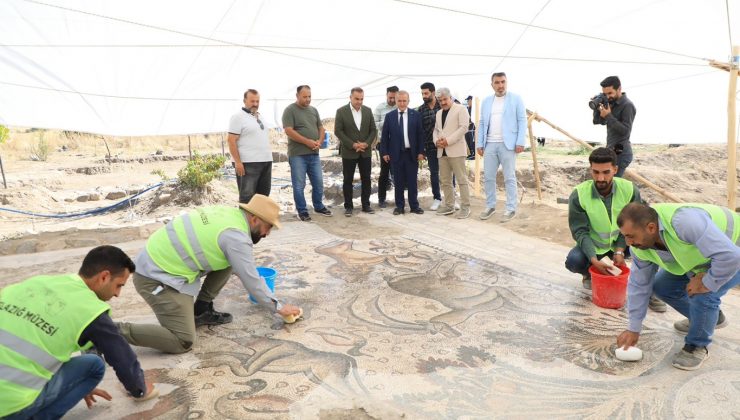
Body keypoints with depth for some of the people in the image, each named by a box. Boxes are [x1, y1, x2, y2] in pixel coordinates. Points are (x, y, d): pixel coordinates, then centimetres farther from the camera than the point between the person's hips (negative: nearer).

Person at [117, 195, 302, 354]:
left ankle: (201, 311, 17)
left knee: (229, 262, 10)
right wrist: (278, 307, 1)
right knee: (183, 342, -7)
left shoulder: (229, 212, 4)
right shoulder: (236, 237, -20)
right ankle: (119, 331, -3)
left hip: (155, 262, 9)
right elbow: (252, 281, -13)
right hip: (157, 278, -9)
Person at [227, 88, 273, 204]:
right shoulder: (238, 117, -7)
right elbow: (231, 141, -13)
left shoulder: (260, 117, 17)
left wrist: (268, 157, 19)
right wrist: (238, 162, -19)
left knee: (263, 195, 13)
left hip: (266, 161, 8)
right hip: (248, 163, -8)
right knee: (247, 196, -4)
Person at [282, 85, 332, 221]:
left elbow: (321, 128, 16)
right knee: (299, 185, 1)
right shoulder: (290, 110, -5)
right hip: (297, 154, -6)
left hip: (314, 154, 6)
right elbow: (289, 131, -15)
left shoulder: (314, 110, 14)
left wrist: (319, 141, -5)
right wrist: (308, 142, -16)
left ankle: (318, 206, 28)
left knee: (318, 183, 12)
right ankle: (302, 211, 12)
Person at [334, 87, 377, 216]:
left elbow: (373, 130, 6)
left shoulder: (368, 111, 5)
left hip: (366, 151, 3)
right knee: (348, 180, 3)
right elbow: (338, 131, -9)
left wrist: (366, 143, -10)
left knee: (366, 179, 6)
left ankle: (366, 204, 16)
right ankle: (348, 206, 11)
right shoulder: (341, 111, -5)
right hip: (349, 152, -3)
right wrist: (353, 145, -15)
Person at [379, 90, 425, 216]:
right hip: (396, 153, 1)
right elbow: (384, 135, 5)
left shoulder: (416, 115, 2)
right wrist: (384, 152, -1)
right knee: (398, 182, 7)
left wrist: (420, 152, -4)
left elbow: (420, 134, 2)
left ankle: (414, 205, 15)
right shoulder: (389, 116, 4)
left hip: (412, 153, 0)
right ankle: (399, 206, 16)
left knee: (412, 181, 6)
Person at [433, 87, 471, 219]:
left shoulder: (461, 109, 0)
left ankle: (465, 207, -2)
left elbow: (463, 127, -11)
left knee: (462, 179, -6)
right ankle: (449, 205, 17)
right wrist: (436, 140, -2)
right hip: (442, 151, 7)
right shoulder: (439, 113, 21)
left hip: (456, 150, -7)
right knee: (445, 181, 8)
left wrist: (448, 140, -16)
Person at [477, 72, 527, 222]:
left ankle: (511, 209, 6)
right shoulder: (486, 101, 14)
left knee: (509, 178, -1)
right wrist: (480, 144, 5)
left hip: (508, 144, -4)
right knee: (488, 177, 6)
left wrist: (520, 142, -11)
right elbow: (482, 123, 13)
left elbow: (522, 120, -1)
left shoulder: (515, 98, 3)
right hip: (490, 144, 4)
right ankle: (490, 206, 18)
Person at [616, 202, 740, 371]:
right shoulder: (640, 244, -18)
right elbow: (639, 285, -8)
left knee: (703, 295, -27)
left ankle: (697, 346, 1)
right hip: (703, 257, 7)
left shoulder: (685, 221, -44)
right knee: (661, 286, 0)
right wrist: (633, 329, -4)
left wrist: (707, 283, -28)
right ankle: (711, 316, 27)